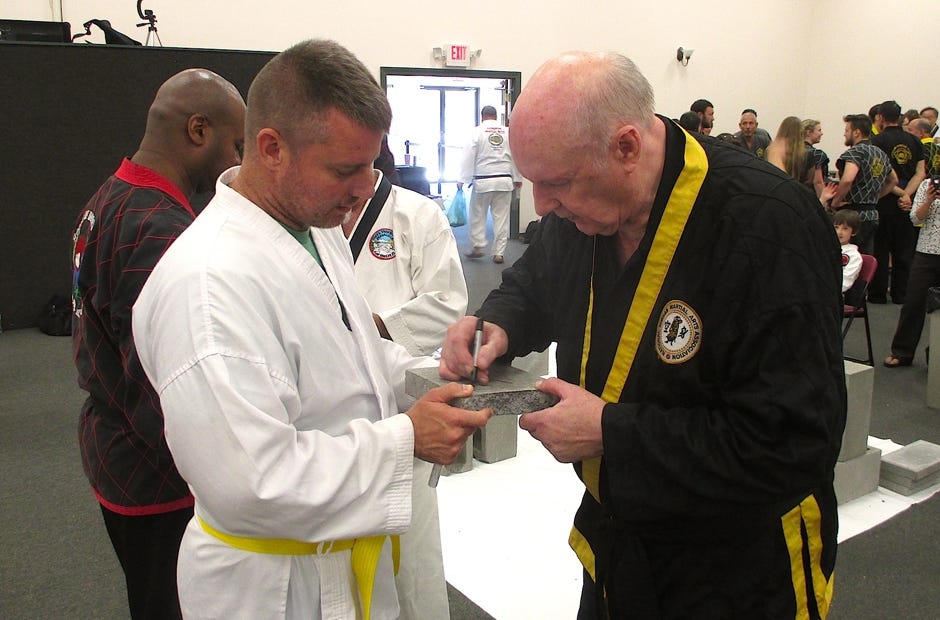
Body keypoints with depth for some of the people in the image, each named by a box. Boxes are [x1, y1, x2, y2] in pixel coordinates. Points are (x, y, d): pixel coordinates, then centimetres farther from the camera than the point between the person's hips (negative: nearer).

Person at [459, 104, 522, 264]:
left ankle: (478, 247, 9)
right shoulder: (508, 132, 4)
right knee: (501, 216, 5)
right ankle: (499, 253, 6)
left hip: (483, 181, -2)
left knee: (478, 214, 12)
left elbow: (469, 157, -4)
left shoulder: (477, 131, -2)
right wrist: (517, 178, 15)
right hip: (504, 181, 2)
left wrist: (463, 179, 1)